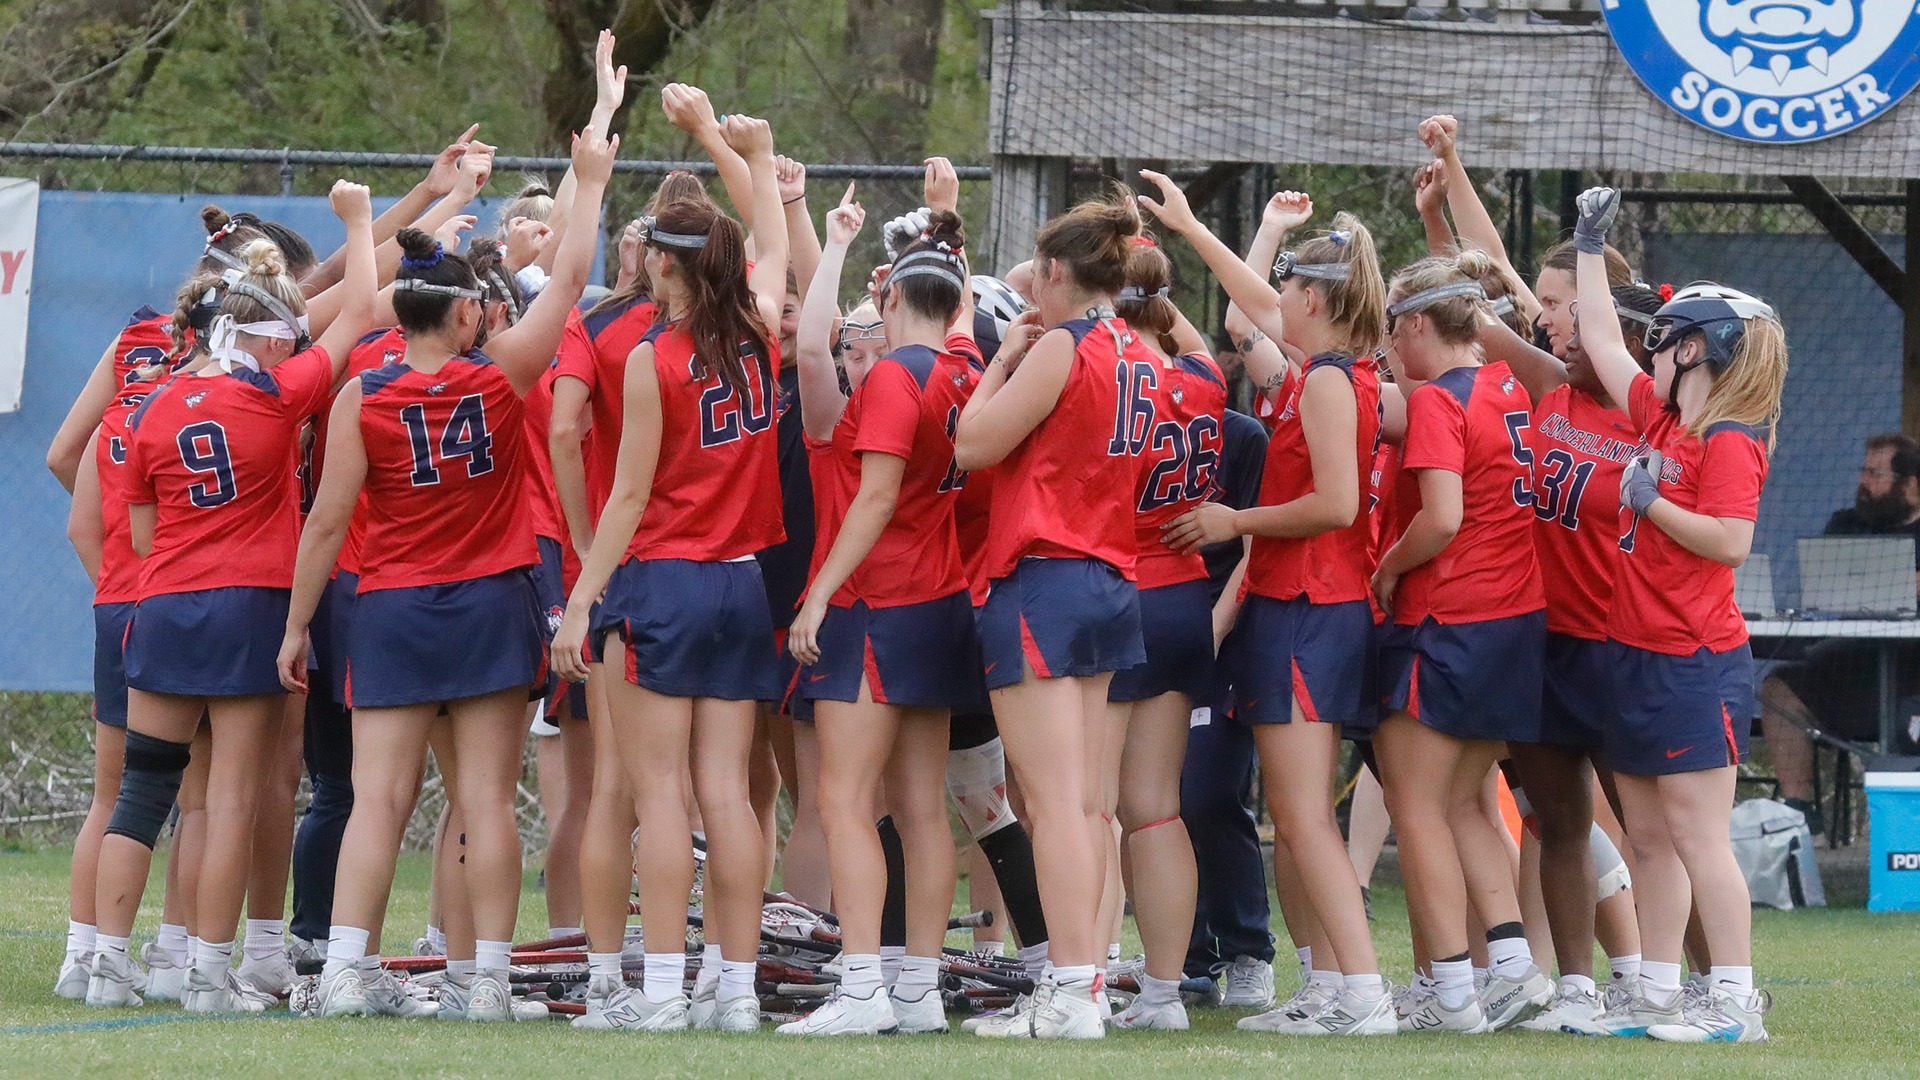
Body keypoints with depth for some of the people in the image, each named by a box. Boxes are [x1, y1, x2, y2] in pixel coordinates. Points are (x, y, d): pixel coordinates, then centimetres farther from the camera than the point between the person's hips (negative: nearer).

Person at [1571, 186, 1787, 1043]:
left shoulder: (1729, 443, -13)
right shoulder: (1662, 421, 12)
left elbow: (1730, 543, -22)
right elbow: (1602, 344, 22)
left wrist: (1651, 500, -18)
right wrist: (1589, 249, 24)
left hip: (1696, 666, -9)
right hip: (1637, 656, 9)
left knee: (1697, 836, -9)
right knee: (1649, 840, 10)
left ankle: (1734, 1002, -8)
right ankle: (1656, 998, 14)